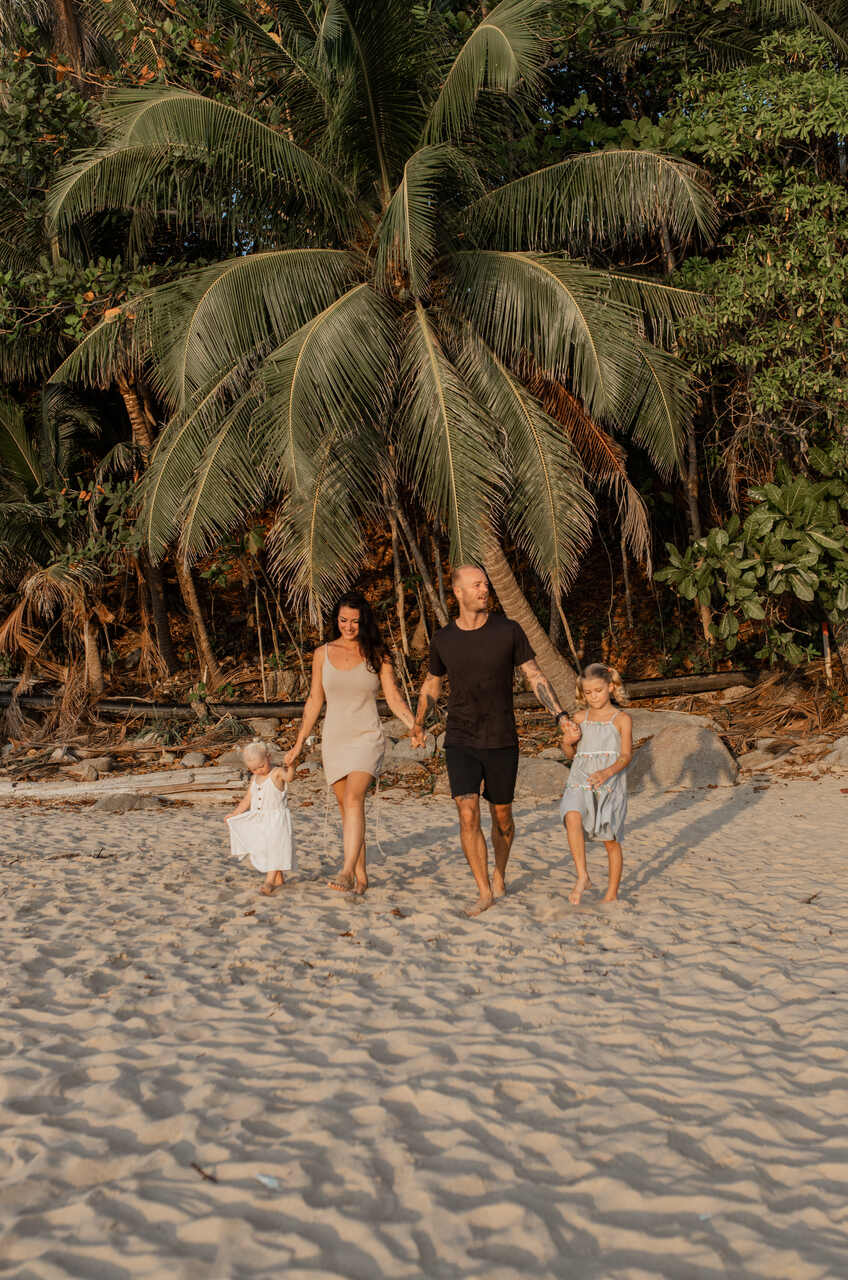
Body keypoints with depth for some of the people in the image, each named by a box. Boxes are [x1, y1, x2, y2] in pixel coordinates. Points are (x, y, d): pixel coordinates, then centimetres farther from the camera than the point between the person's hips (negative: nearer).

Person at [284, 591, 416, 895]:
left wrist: (415, 727, -15)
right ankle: (361, 877, 16)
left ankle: (347, 872, -32)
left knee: (354, 799, -23)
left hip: (367, 738, -3)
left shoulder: (377, 655, 1)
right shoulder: (323, 654, 7)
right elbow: (315, 700, 13)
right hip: (334, 741, 3)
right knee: (346, 808, 7)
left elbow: (394, 697, 0)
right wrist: (299, 744, 14)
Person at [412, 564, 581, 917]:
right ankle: (483, 891, -1)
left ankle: (499, 876, 38)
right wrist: (418, 726, 23)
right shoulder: (443, 640, -2)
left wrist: (561, 717, -14)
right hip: (460, 743, 0)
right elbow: (432, 684, 15)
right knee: (467, 815, -14)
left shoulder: (508, 630, -7)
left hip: (501, 743, 0)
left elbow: (535, 677, -3)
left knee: (501, 817, 12)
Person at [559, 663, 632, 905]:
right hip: (581, 782, 2)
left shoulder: (621, 719, 2)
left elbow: (626, 755, -7)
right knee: (572, 817, -27)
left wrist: (608, 772, -26)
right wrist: (567, 742, -7)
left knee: (611, 840, 3)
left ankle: (612, 893, 17)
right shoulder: (580, 719, 12)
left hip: (611, 785, -2)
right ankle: (583, 877, -24)